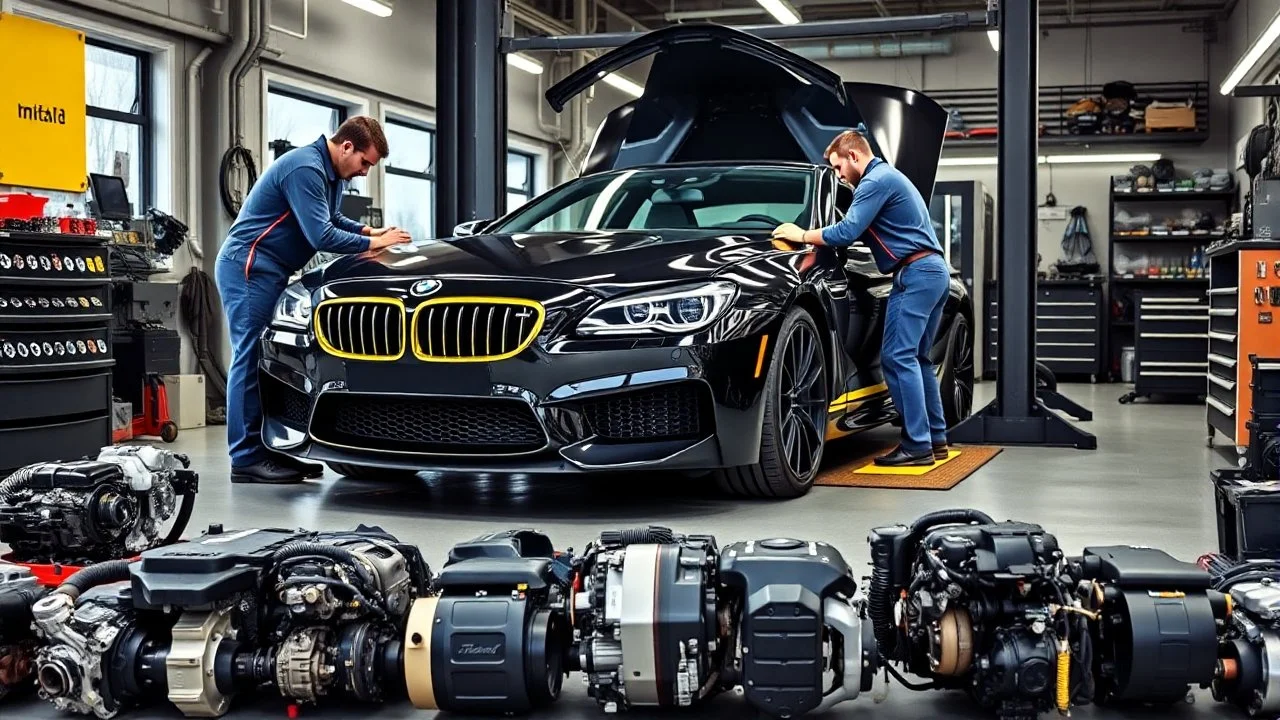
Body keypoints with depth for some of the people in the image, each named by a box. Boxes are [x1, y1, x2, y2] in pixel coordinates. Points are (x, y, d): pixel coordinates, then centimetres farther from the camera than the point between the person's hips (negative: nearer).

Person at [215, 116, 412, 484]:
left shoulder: (332, 173, 12)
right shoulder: (305, 168, -20)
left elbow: (331, 219, 26)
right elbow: (322, 236, -23)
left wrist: (366, 230, 9)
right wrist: (373, 244, -14)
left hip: (268, 271, 10)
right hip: (247, 267, -10)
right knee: (250, 358, -10)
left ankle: (273, 449, 10)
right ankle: (246, 459, -9)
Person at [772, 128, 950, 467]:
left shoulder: (876, 181, -9)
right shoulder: (889, 176, 25)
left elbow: (847, 232, -16)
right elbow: (861, 231, 31)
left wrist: (801, 235, -4)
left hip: (915, 274, -11)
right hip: (935, 272, 11)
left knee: (898, 358, -12)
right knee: (916, 358, 13)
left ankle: (917, 445, -14)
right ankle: (936, 439, 14)